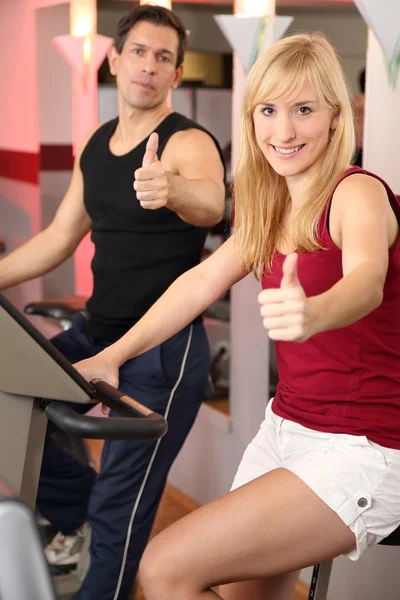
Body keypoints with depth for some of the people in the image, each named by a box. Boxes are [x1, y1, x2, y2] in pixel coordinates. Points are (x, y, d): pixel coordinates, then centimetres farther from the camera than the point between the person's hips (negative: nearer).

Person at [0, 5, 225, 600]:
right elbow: (59, 238, 15)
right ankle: (75, 509, 28)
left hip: (165, 348, -7)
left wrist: (171, 189, -59)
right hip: (98, 331, 7)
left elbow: (211, 203, -38)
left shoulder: (188, 142, -14)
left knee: (119, 506, -6)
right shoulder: (95, 146, 8)